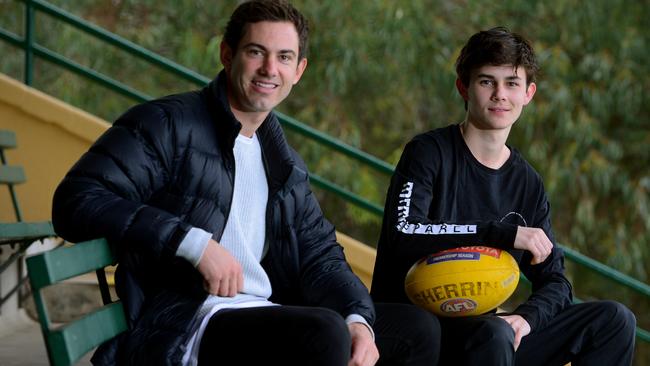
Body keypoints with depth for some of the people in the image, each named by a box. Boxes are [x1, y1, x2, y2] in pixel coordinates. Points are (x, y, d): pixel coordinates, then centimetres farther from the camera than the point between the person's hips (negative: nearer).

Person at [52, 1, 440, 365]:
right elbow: (76, 200, -14)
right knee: (322, 333, -32)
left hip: (269, 320, 8)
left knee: (417, 326, -1)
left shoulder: (285, 165, 20)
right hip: (183, 327, -8)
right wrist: (194, 243, -21)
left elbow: (320, 256, 15)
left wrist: (357, 320, -7)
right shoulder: (168, 125, -3)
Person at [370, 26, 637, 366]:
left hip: (482, 325, 6)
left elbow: (554, 281, 9)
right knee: (494, 333, -37)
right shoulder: (429, 153, -5)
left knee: (614, 319, -4)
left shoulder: (528, 184, 12)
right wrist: (504, 234, -25)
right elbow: (402, 235, -22)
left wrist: (527, 317, -15)